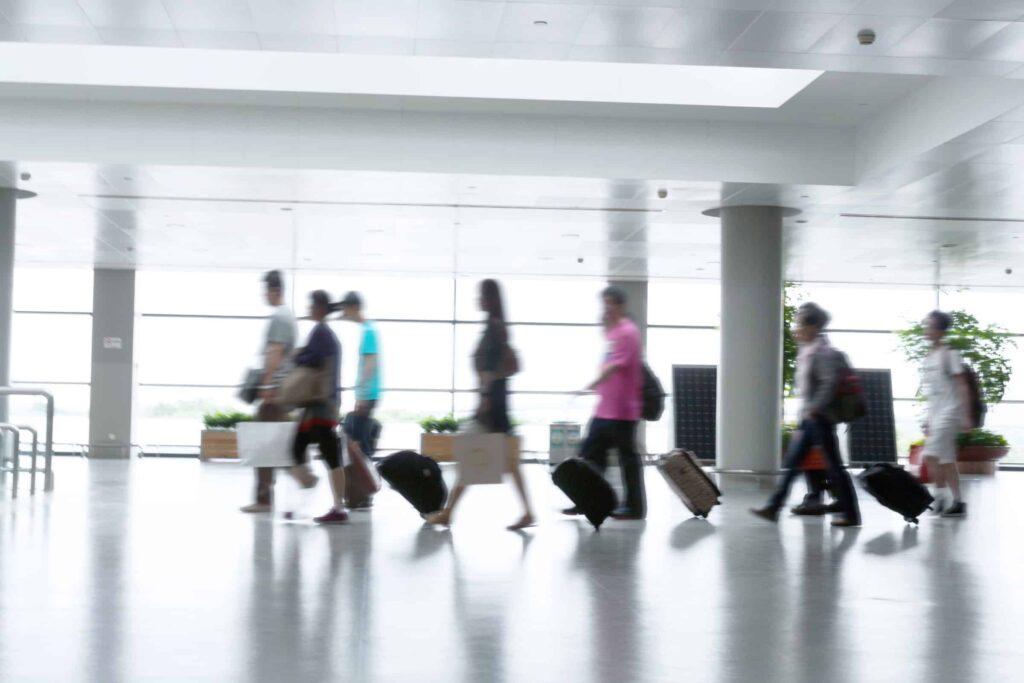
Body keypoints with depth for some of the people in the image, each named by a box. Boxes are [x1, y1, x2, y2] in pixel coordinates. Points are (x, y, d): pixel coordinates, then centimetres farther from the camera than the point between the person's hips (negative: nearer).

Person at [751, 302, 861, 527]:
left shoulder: (823, 352, -14)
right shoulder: (806, 351, 13)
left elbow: (830, 382, -23)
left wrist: (814, 408, -21)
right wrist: (807, 410, 16)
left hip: (819, 417, -9)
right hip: (808, 418, 9)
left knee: (834, 466, -2)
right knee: (792, 463, 7)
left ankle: (851, 515, 7)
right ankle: (773, 508, 9)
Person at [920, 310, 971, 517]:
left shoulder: (949, 354, -9)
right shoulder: (929, 357, 13)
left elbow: (963, 387, -11)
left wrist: (966, 417, -16)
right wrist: (929, 419, 19)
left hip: (949, 413, -8)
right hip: (935, 414, 8)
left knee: (931, 456, -12)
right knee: (946, 459, 8)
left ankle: (941, 497, -3)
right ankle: (956, 502, 13)